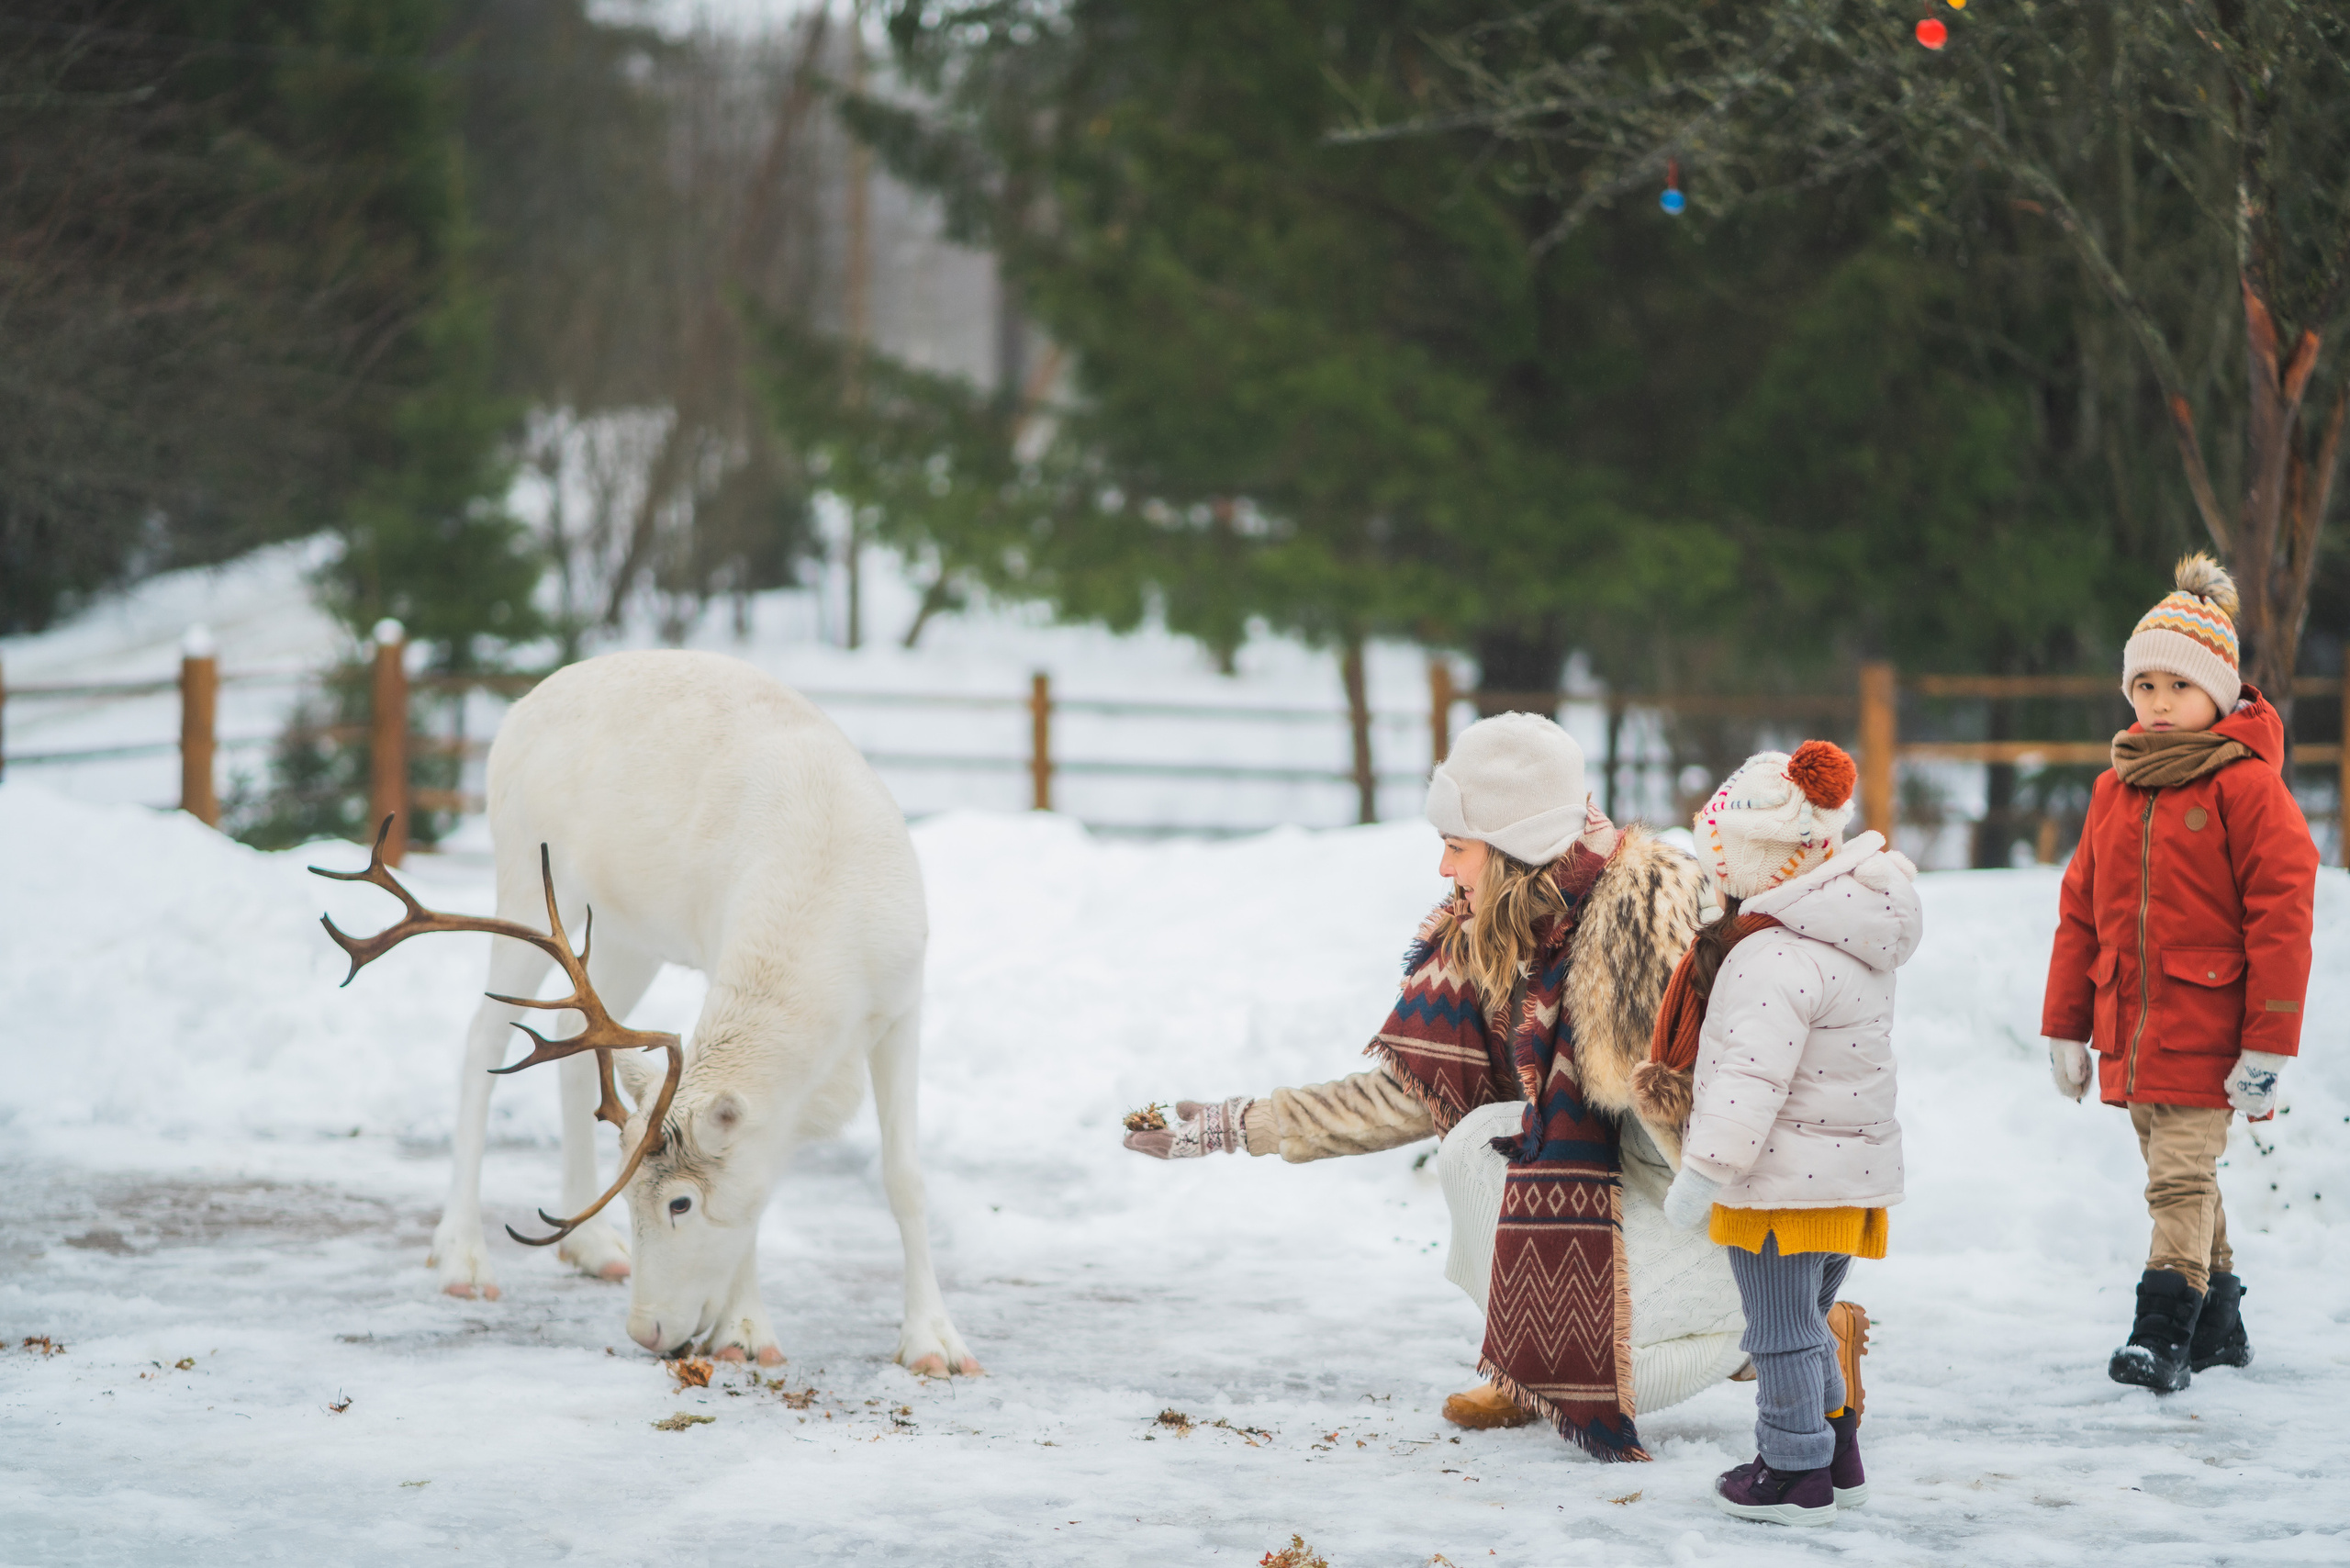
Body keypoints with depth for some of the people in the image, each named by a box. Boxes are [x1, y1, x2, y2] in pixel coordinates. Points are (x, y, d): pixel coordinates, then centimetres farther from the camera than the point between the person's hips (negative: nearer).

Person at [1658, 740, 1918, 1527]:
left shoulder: (1775, 957, -22)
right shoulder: (1859, 943, 9)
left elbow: (1750, 1077, -25)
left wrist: (1703, 1173, -21)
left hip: (1785, 1183, -9)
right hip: (1852, 1171, 9)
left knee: (1782, 1331, 1)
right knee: (1811, 1322, 22)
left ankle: (1796, 1476, 8)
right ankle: (1837, 1456, 29)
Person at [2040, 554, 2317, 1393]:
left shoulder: (2247, 787, -8)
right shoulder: (2115, 790, 11)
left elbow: (2282, 916, -11)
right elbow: (2081, 913, 16)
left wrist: (2268, 1043, -14)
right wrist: (2066, 1029, 14)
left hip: (2205, 1031, -7)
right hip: (2130, 1030, 7)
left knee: (2182, 1177, -13)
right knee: (2180, 1180, 14)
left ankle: (2164, 1335, -14)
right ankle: (2218, 1325, 24)